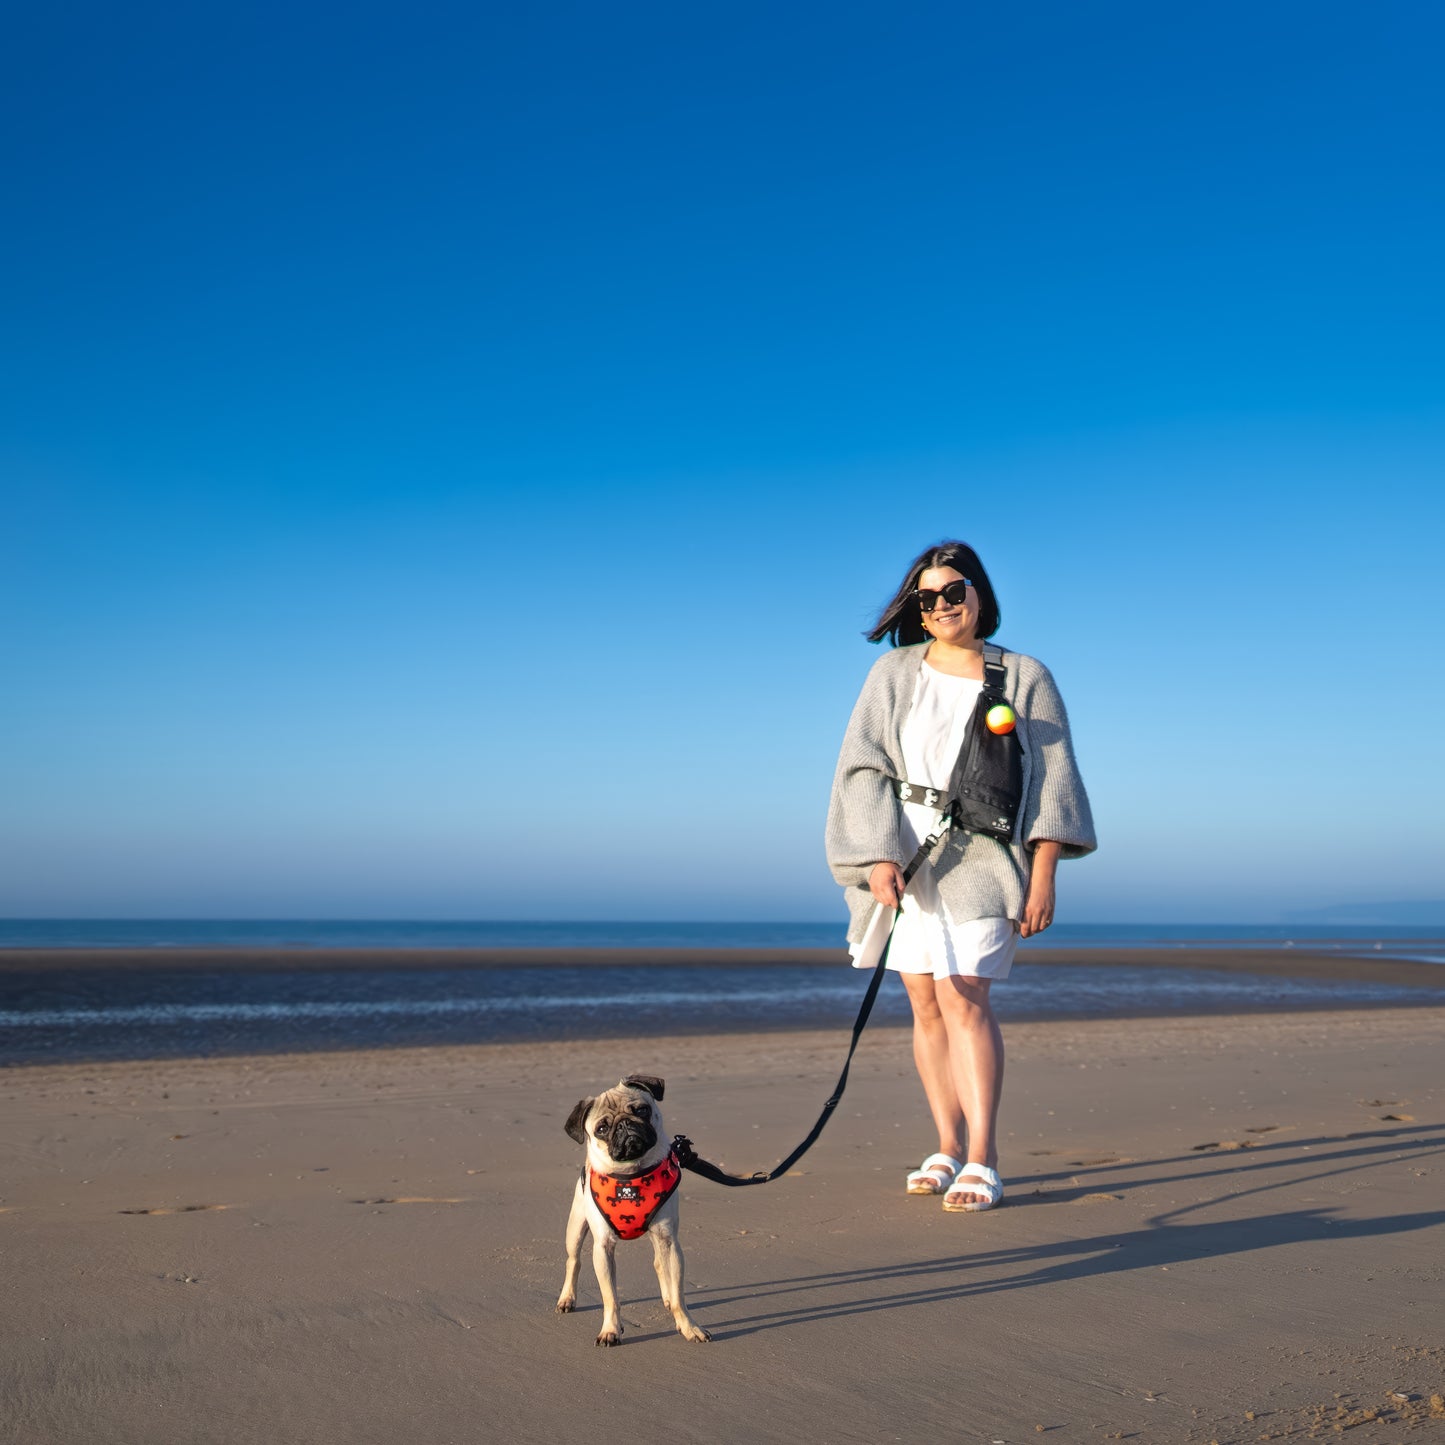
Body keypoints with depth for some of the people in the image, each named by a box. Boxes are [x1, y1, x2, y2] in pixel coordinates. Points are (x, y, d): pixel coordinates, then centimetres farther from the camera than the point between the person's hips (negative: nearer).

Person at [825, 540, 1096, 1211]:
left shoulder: (1025, 678, 3)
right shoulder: (893, 672, 6)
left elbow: (1052, 778, 1)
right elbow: (861, 768, 0)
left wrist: (1043, 873, -8)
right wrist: (880, 858, -11)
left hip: (980, 856, -3)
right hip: (903, 853, 3)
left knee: (963, 995, -16)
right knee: (926, 1003, 5)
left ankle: (982, 1161, -13)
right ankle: (949, 1148, 15)